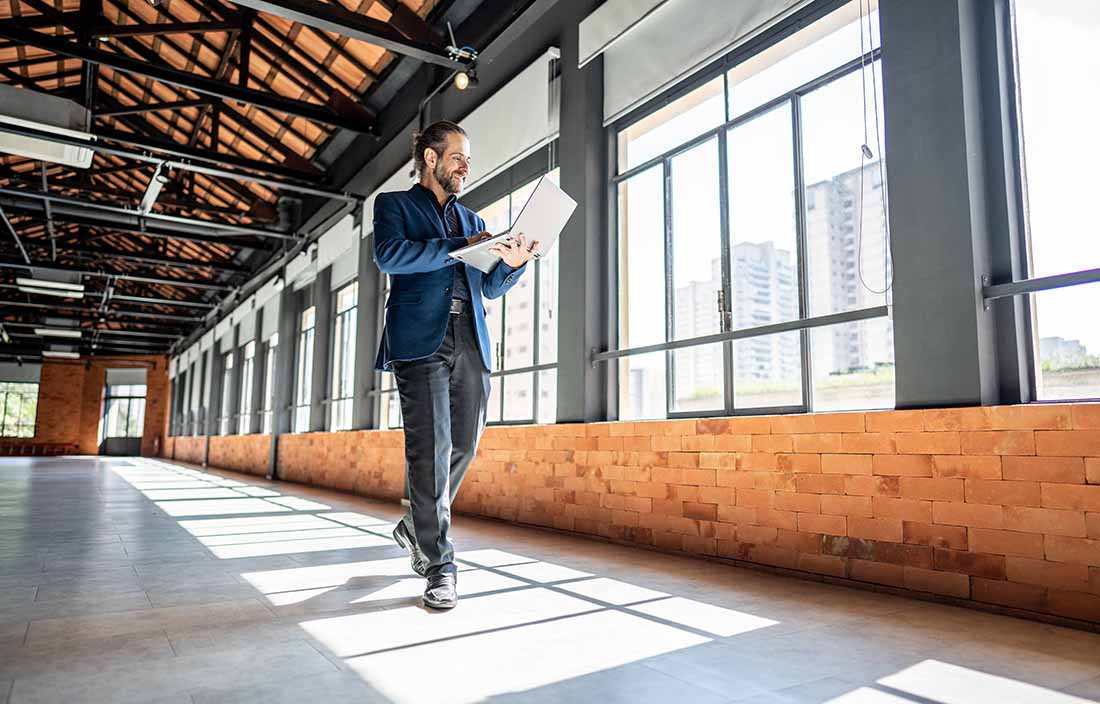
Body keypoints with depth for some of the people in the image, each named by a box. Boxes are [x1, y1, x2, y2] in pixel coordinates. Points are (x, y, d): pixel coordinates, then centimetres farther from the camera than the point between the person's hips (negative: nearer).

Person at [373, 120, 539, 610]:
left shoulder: (472, 220, 27)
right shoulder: (394, 204, 12)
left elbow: (491, 288, 22)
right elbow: (388, 255, -9)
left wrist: (512, 262, 1)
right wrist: (458, 249, -14)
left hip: (470, 344, 6)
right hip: (421, 340, -5)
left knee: (463, 447, 5)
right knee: (431, 449, -10)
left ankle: (416, 527, 28)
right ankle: (439, 565, -2)